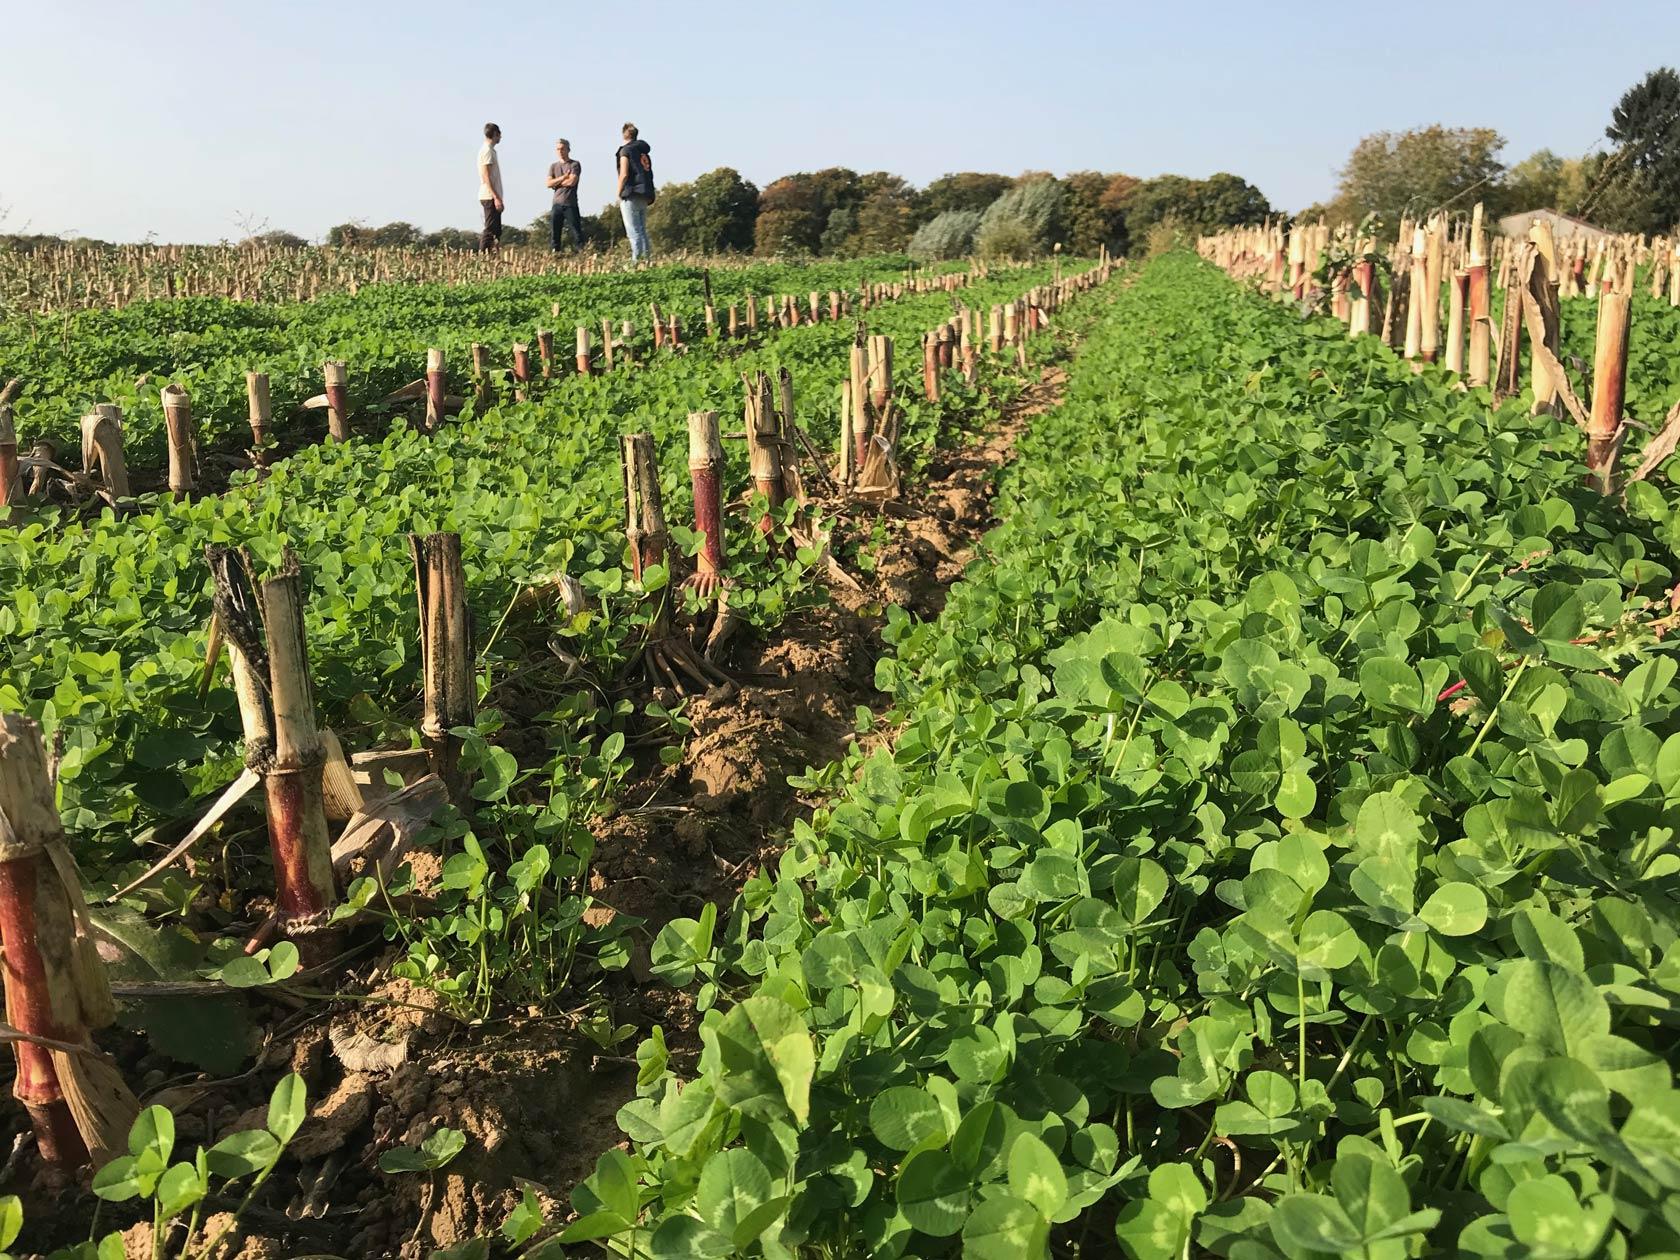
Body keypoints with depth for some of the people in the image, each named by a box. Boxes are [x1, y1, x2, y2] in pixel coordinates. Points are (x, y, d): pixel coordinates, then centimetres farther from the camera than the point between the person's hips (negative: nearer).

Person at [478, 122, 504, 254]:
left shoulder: (489, 150, 19)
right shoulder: (487, 151, -11)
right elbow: (486, 177, -18)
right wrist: (496, 197, -22)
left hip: (491, 197, 10)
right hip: (490, 197, -10)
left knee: (496, 230, 11)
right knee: (490, 230, -11)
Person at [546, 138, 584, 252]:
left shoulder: (575, 165, 2)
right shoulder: (553, 166, 15)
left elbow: (572, 181, -12)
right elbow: (549, 183, 2)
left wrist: (556, 182, -1)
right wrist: (563, 177, -8)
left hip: (571, 204, -4)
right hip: (557, 204, 4)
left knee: (575, 231, -6)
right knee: (553, 232, 3)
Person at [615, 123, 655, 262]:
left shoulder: (625, 150, -2)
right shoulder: (644, 152, 18)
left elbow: (624, 174, -10)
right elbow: (649, 175, 16)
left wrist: (619, 195, -4)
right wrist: (648, 196, 16)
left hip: (631, 195, -7)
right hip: (645, 195, 7)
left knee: (633, 232, -9)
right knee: (642, 231, 11)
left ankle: (637, 260, -16)